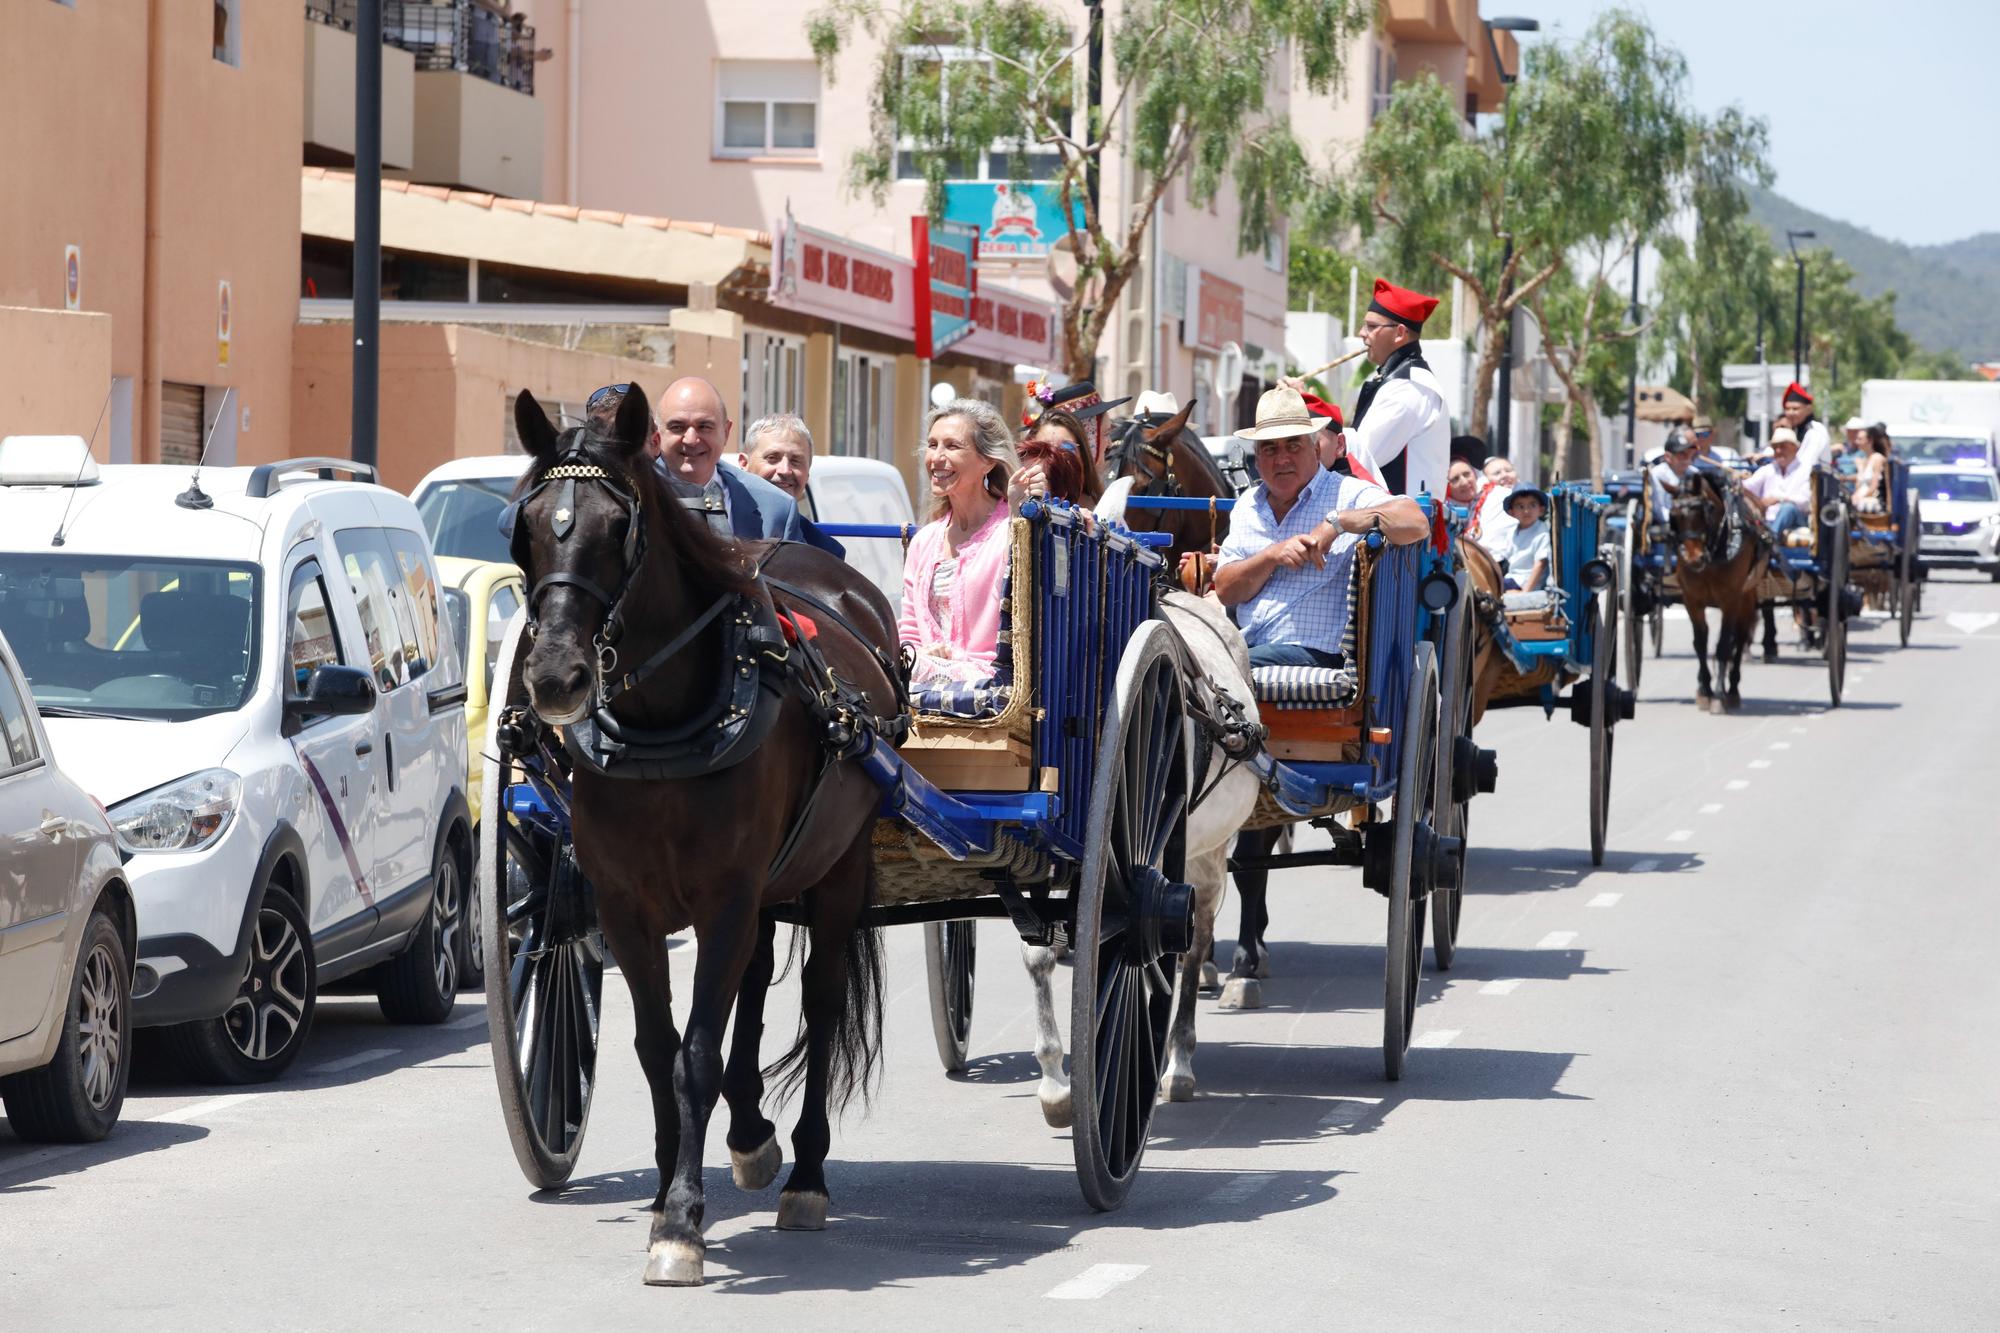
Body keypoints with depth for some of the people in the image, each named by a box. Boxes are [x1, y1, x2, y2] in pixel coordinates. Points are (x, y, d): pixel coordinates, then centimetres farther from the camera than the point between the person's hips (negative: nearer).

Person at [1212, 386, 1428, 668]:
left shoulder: (1347, 494, 2)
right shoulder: (1248, 506, 20)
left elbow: (1416, 524, -15)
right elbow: (1225, 591, 10)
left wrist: (1338, 522, -18)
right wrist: (1274, 555, -7)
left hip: (1316, 653, -6)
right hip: (1248, 644, 6)